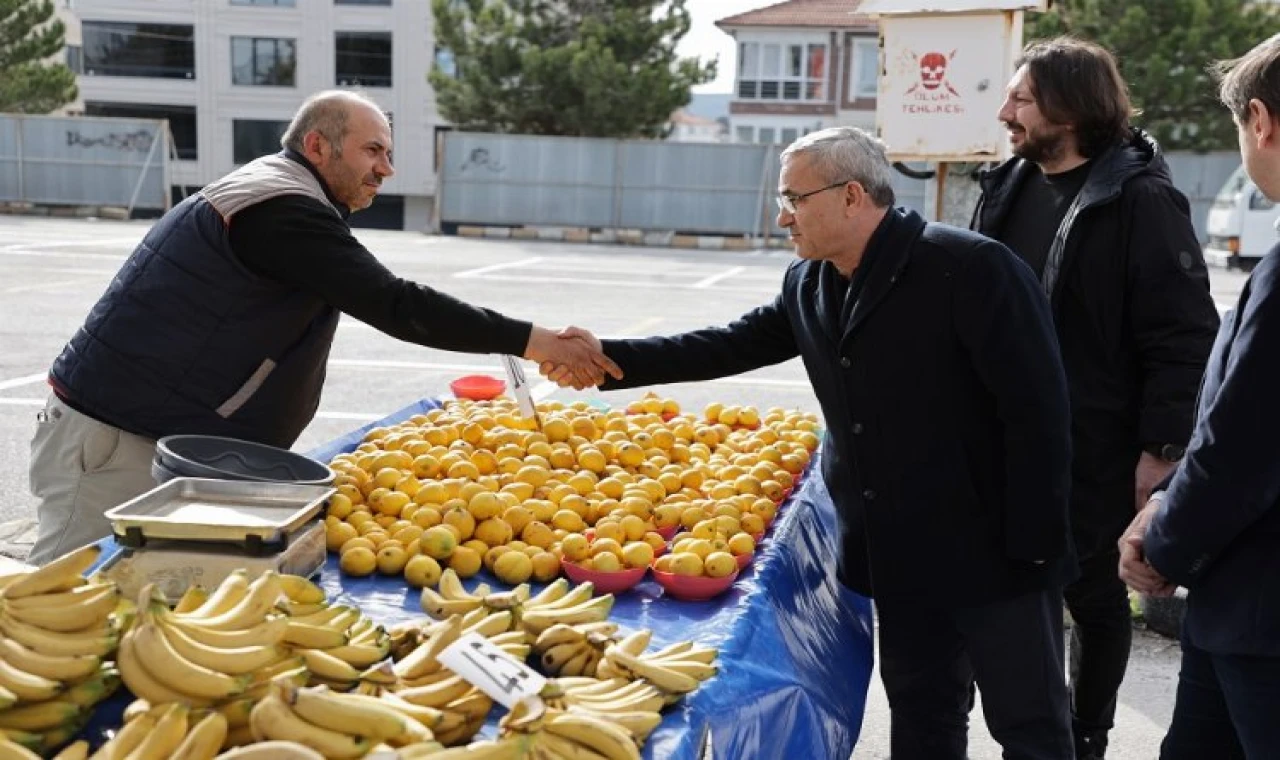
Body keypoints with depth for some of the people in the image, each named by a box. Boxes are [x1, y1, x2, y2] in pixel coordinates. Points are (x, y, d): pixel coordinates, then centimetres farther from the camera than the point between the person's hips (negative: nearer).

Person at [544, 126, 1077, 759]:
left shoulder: (969, 267, -18)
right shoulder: (808, 285, 4)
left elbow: (1037, 413, -18)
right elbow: (730, 346, 12)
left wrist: (1031, 546, -18)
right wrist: (608, 358, 5)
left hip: (992, 554, -6)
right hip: (898, 556, 7)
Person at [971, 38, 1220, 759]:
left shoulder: (1140, 197, -13)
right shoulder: (1008, 188, 7)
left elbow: (1184, 335, -14)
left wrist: (1162, 447, -17)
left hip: (1097, 450, -6)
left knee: (1094, 596, 10)